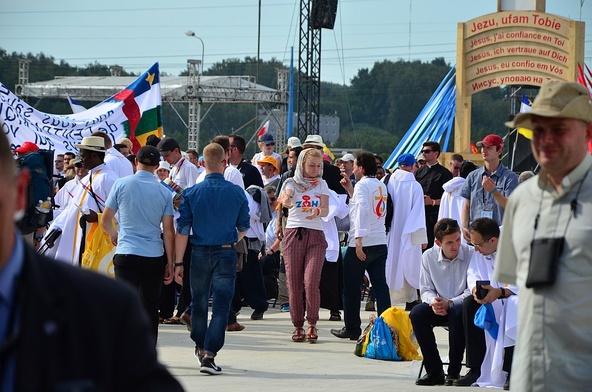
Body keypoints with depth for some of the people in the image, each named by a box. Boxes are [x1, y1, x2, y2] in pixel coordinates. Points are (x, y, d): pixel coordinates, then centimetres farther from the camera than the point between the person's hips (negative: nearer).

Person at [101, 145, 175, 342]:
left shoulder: (122, 184, -2)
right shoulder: (163, 192, 2)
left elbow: (105, 221, 6)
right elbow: (168, 231, 2)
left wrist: (113, 235, 28)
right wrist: (170, 263, 10)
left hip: (126, 254, -2)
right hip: (154, 256, 2)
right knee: (150, 307, 11)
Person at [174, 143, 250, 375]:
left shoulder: (191, 193, -6)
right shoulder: (237, 193, -4)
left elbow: (182, 231, -6)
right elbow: (243, 228, 7)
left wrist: (178, 262, -1)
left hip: (199, 254, 1)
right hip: (226, 253, -1)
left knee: (199, 303, 18)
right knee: (221, 306, -2)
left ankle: (200, 348, 35)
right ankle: (209, 355, -14)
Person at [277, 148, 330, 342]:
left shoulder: (321, 185, 11)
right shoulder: (292, 183, 6)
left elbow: (325, 209, -1)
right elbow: (286, 195, -16)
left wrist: (317, 212, -25)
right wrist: (285, 200, -41)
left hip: (315, 235, 0)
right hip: (293, 234, 0)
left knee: (311, 281, -13)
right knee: (294, 284, -2)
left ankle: (312, 324, -2)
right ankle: (298, 325, 9)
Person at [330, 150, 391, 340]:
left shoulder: (362, 185, -9)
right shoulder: (381, 186, 14)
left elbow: (362, 211, -22)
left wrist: (359, 240, -27)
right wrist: (350, 190, 29)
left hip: (361, 245, -7)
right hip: (381, 243, 7)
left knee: (351, 288, 5)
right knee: (380, 286, 3)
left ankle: (352, 328, 12)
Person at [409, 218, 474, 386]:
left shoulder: (470, 254, -11)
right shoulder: (428, 257, 1)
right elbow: (426, 289, 4)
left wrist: (450, 303, -25)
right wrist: (433, 301, -19)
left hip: (461, 306, -4)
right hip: (439, 309, 4)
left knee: (458, 312, -37)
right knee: (417, 313, -25)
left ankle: (454, 372, -25)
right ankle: (434, 371, -18)